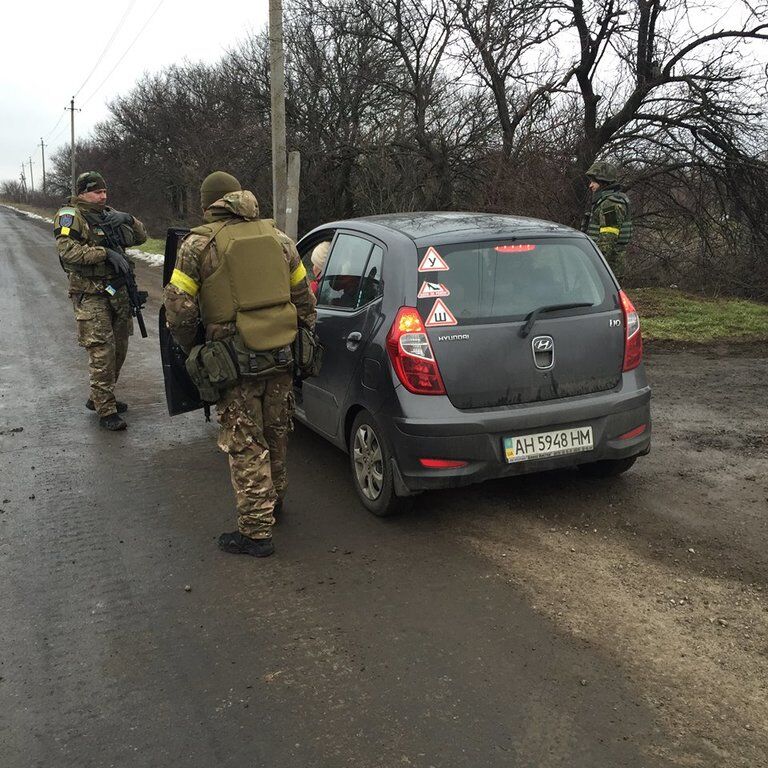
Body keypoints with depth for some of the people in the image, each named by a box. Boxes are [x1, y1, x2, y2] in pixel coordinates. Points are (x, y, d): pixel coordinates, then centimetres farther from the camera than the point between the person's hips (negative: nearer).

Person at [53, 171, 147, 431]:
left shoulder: (109, 215, 14)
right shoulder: (69, 216, -6)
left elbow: (141, 237, 15)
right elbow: (67, 250, -21)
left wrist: (128, 219, -5)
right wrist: (105, 253, -26)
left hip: (118, 291, 8)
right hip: (91, 295, -7)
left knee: (119, 348, 14)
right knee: (102, 352, -9)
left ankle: (99, 398, 30)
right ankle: (106, 411, -3)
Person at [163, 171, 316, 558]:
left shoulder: (198, 244, -5)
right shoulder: (277, 236, 9)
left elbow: (178, 308, -6)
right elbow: (305, 298, 12)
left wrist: (190, 348, 11)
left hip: (235, 362, -5)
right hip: (281, 357, 5)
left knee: (245, 447, 4)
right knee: (275, 436, 21)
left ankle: (257, 531, 10)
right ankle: (274, 500, 41)